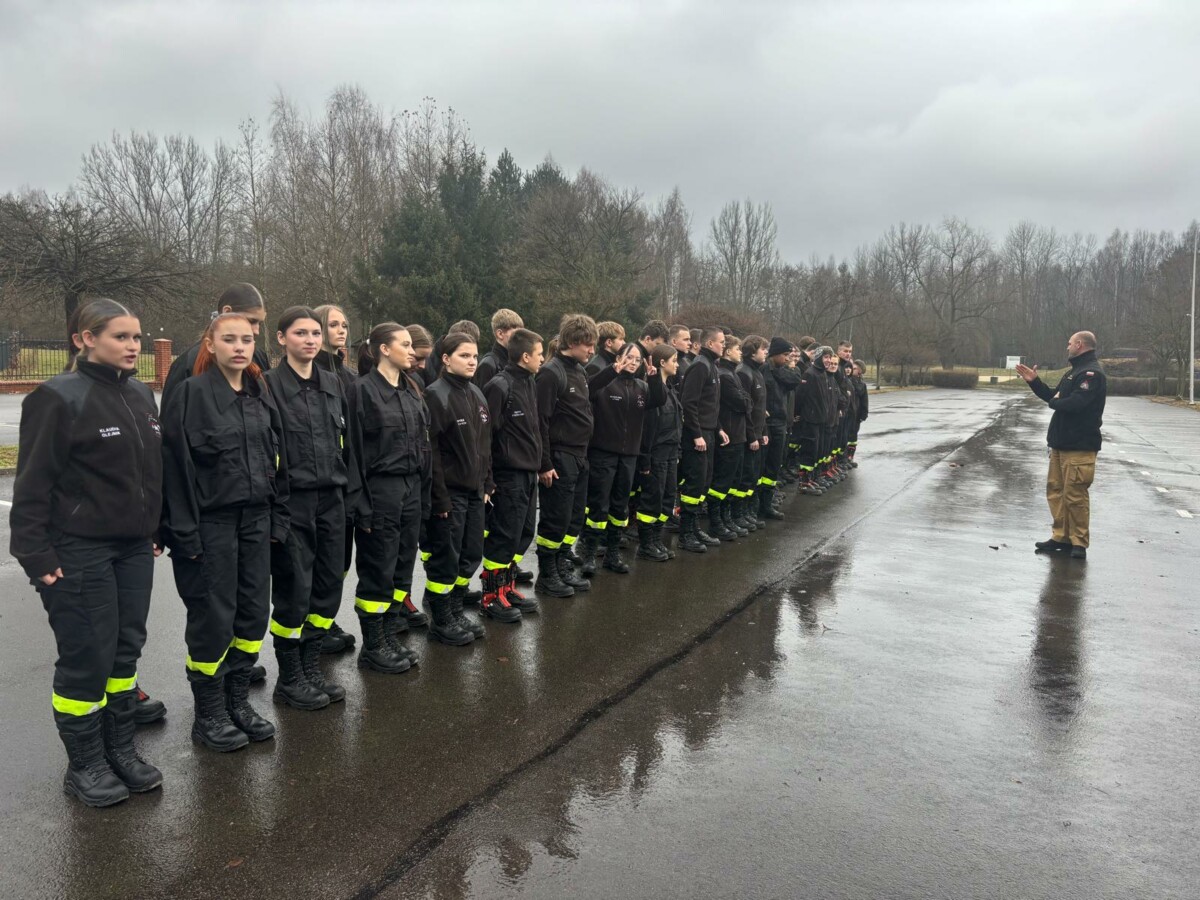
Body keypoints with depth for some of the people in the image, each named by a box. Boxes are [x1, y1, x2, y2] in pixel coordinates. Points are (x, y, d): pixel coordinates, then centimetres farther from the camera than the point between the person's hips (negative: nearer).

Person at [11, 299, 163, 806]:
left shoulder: (140, 394, 9)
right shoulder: (60, 398, -12)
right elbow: (33, 484, -12)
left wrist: (155, 531, 16)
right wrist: (36, 554, -15)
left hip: (133, 548, 7)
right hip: (79, 553, -6)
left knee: (126, 650, 12)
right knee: (86, 659, 1)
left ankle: (121, 750, 26)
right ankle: (84, 766, 18)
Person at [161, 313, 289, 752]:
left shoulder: (261, 394, 10)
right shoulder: (192, 394, -9)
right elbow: (177, 466, -13)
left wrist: (277, 519, 8)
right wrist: (185, 532, -16)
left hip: (255, 520, 6)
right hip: (211, 523, -6)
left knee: (253, 611, 10)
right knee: (212, 617, 2)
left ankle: (238, 701, 26)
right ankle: (209, 715, 17)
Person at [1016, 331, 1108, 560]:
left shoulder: (1092, 373, -14)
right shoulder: (1074, 372, 19)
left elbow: (1074, 403, -26)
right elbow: (1053, 397, 21)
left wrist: (1055, 402, -7)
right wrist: (1034, 381, 15)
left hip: (1079, 446, -10)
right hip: (1061, 443, 10)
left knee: (1075, 494, -6)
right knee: (1056, 490, 12)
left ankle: (1079, 543, 2)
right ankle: (1061, 538, 20)